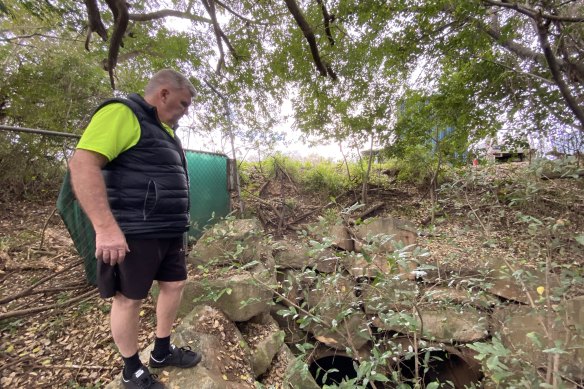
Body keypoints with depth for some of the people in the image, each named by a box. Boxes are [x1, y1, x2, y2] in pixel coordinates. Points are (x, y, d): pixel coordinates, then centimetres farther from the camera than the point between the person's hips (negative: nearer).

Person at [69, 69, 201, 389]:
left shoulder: (164, 130, 18)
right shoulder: (122, 113, -12)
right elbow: (83, 163, -22)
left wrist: (176, 223, 22)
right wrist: (106, 227, -26)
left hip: (168, 232, 10)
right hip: (133, 233, -9)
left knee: (174, 285, 16)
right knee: (129, 299, 6)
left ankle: (162, 352, 35)